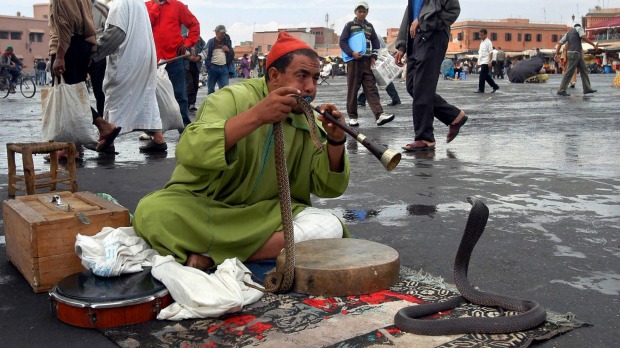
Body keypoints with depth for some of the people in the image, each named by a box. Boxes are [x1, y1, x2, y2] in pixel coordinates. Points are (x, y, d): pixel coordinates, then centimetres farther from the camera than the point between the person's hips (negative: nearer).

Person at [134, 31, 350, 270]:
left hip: (266, 212, 4)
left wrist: (335, 141, -17)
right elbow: (189, 150, -28)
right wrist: (256, 115, -36)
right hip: (201, 205, -4)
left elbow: (328, 187, 1)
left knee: (330, 227, -22)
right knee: (153, 211, -31)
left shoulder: (308, 120, 3)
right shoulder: (233, 98, -10)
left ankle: (209, 254, -19)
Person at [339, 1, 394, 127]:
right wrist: (351, 53, -17)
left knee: (372, 89, -6)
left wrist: (374, 56, 4)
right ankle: (352, 117, 8)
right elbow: (342, 41, -3)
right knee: (352, 90, 1)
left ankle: (379, 115, -16)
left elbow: (376, 42, 18)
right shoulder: (350, 25, 3)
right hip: (354, 62, -3)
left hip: (367, 62, 3)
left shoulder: (369, 26, 14)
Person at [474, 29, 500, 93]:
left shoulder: (488, 42, -9)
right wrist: (478, 61, 18)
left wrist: (490, 62, -19)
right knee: (486, 76, 11)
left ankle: (481, 89, -3)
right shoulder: (481, 42, 17)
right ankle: (495, 86, 20)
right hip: (482, 62, 9)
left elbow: (491, 53, -13)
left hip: (486, 62, -9)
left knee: (482, 76, -8)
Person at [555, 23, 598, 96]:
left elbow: (560, 43, 14)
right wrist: (594, 45, -14)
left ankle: (587, 89, 8)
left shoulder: (568, 33, 23)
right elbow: (584, 37, -15)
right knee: (569, 73, -9)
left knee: (584, 70, 10)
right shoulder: (579, 28, 3)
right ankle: (561, 91, -9)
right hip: (574, 54, -9)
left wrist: (557, 54, 6)